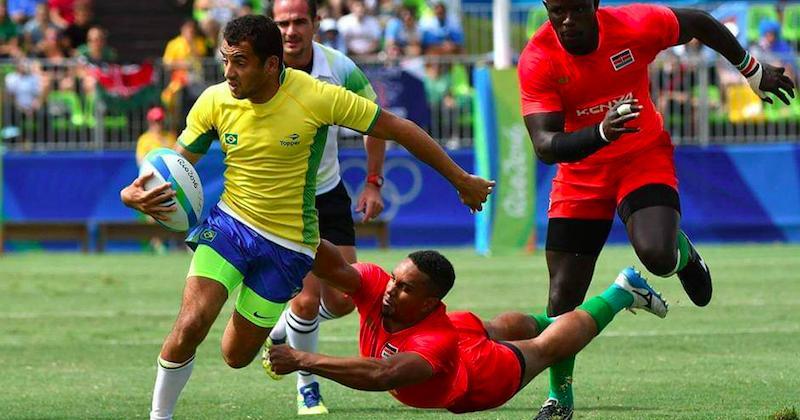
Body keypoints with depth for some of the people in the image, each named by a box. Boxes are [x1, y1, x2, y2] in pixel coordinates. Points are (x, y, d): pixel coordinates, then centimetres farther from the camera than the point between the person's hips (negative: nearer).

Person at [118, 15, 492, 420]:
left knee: (236, 355, 5)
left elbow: (398, 128, -10)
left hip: (289, 244, -1)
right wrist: (135, 194, -23)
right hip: (229, 222, 1)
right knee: (190, 323, -21)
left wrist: (461, 180, -4)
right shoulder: (214, 102, -11)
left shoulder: (317, 97, -19)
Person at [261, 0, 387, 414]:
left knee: (343, 300, 1)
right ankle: (306, 387, 10)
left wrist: (373, 183, 2)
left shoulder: (339, 69, -10)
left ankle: (280, 332, 32)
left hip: (327, 194, 3)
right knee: (307, 298, -14)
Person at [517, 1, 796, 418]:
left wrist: (753, 70, 16)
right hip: (580, 176, 1)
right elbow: (545, 145, -28)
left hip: (644, 159, -1)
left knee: (657, 255, -28)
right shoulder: (537, 60, -21)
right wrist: (601, 133, -48)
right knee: (563, 298, -2)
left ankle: (684, 253, 11)